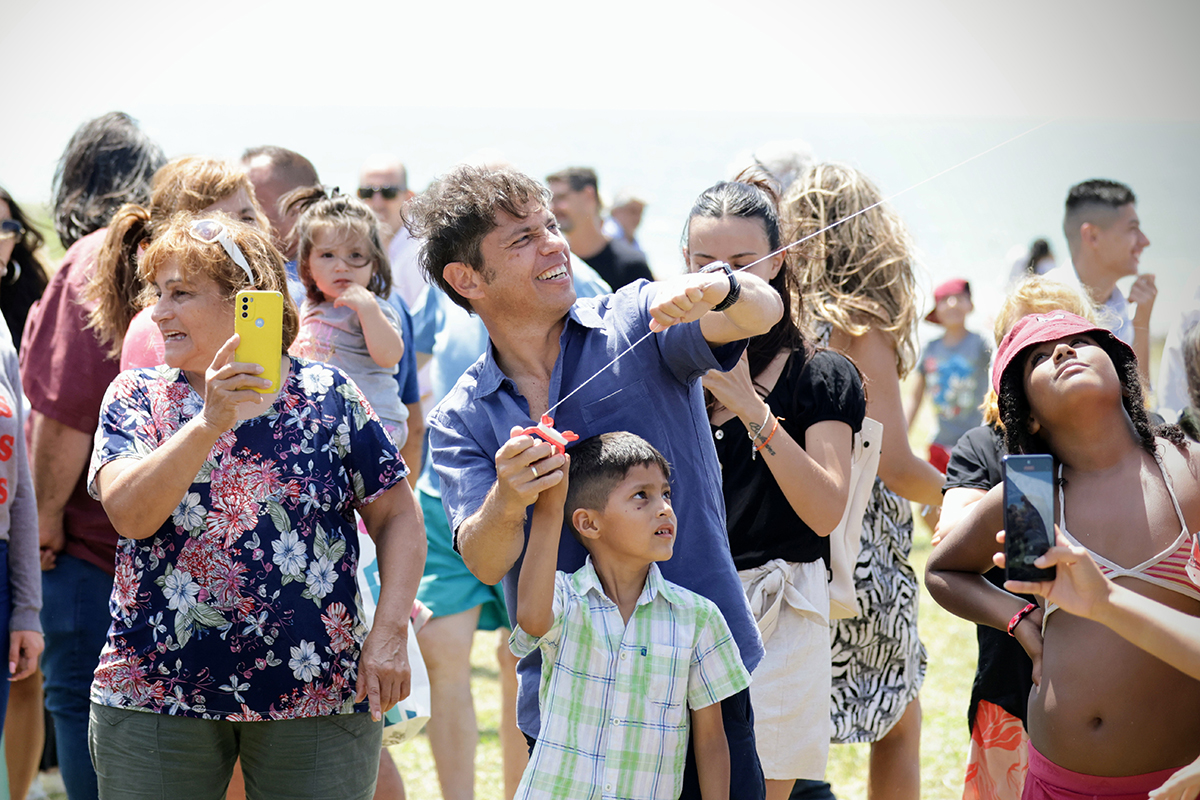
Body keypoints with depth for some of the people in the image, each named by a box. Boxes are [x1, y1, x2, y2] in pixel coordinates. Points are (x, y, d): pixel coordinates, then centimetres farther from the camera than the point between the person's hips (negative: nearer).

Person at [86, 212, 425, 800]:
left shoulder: (327, 394, 2)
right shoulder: (137, 398, 3)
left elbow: (397, 518, 4)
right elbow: (130, 513, -14)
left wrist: (390, 633, -8)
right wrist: (210, 423, -26)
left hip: (319, 694, 0)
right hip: (155, 698, 1)